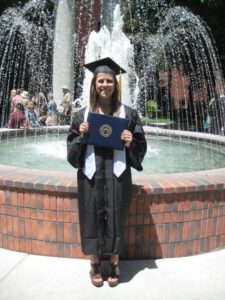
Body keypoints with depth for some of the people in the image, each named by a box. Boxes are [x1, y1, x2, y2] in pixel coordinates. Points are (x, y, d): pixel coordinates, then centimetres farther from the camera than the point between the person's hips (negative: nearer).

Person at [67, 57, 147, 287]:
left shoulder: (128, 113, 2)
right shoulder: (83, 114, 4)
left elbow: (141, 145, 4)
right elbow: (73, 146, 6)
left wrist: (131, 143, -16)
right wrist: (81, 136, -13)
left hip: (117, 175, 0)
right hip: (91, 174, 1)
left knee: (115, 218, 7)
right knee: (92, 217, 7)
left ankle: (114, 264, 26)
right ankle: (95, 263, 26)